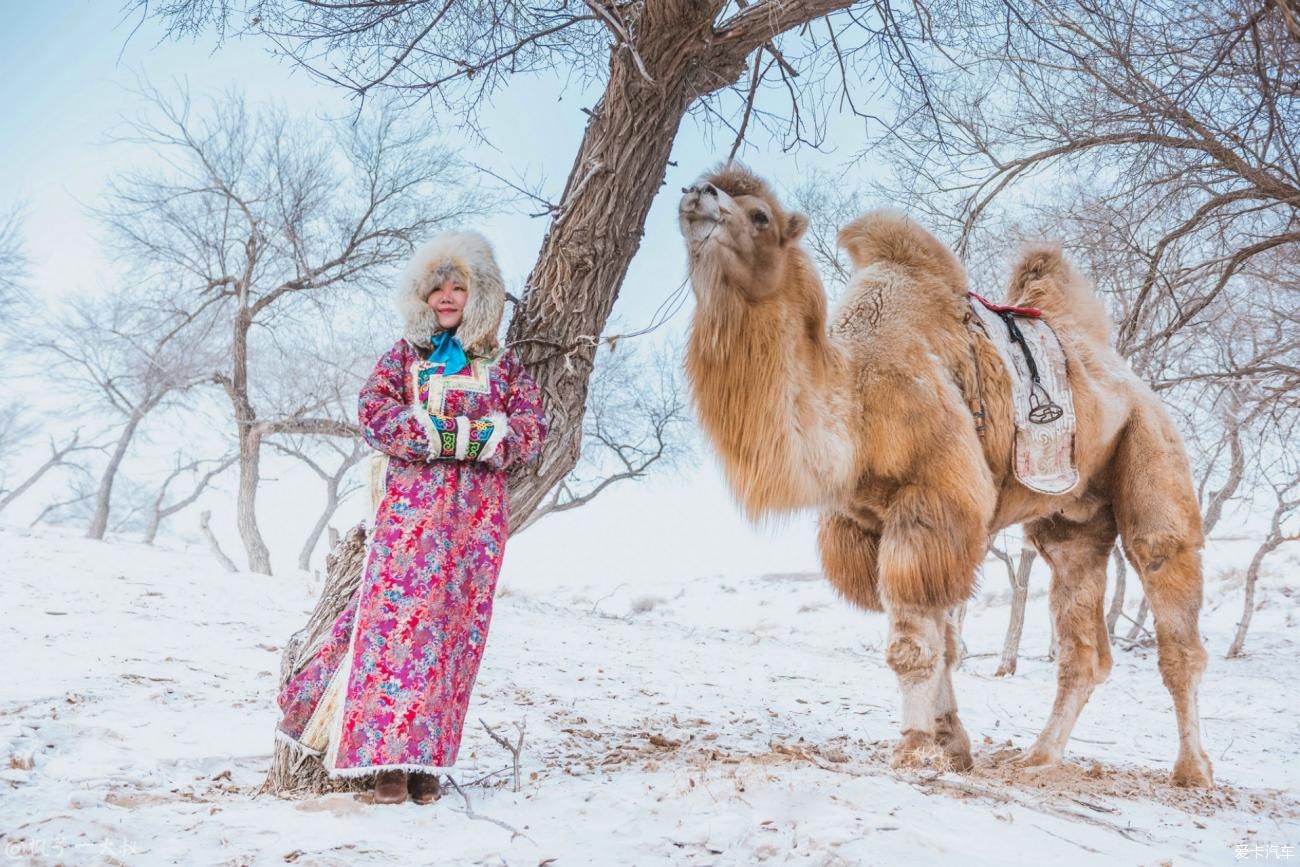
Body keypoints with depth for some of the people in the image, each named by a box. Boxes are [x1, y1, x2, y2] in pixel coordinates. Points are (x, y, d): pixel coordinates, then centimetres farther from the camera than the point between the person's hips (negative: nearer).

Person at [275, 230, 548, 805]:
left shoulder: (504, 364, 13)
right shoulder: (405, 355, 12)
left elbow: (532, 428, 3)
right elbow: (374, 413, -2)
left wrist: (485, 439, -14)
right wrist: (436, 434, -14)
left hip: (478, 510, 1)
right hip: (412, 504, -1)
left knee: (455, 626, 0)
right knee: (399, 617, -9)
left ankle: (425, 759, 6)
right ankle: (386, 758, -4)